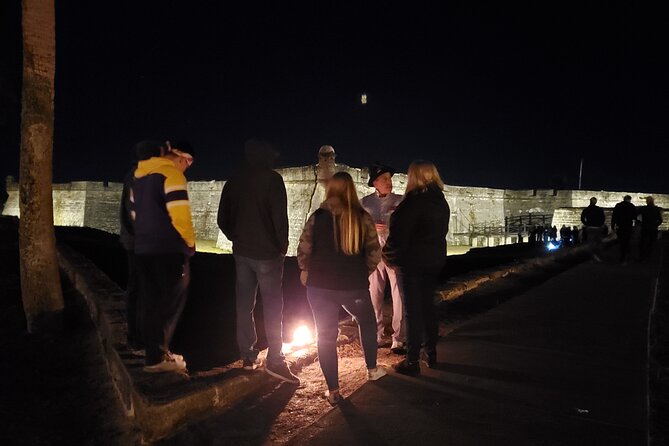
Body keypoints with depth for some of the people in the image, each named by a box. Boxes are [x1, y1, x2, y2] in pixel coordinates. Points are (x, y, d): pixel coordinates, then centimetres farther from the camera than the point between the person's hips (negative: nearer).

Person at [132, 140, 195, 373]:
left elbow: (137, 212, 19)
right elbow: (179, 214, -19)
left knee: (152, 302, 12)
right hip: (169, 249, -8)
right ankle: (156, 358, 1)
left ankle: (155, 353, 18)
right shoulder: (172, 174, -11)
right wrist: (189, 242, -6)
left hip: (143, 248, 8)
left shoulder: (139, 175, 16)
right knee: (172, 301, 1)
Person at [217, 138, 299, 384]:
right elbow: (280, 216, -14)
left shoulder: (233, 181, 8)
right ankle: (275, 360, -3)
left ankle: (248, 356, 17)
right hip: (267, 252, -6)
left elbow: (223, 219, 10)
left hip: (241, 252, 6)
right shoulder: (272, 178, -9)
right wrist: (283, 246, -2)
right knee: (272, 306, -2)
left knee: (244, 305, 10)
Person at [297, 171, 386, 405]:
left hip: (320, 286, 0)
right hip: (354, 286, 1)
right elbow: (374, 254, -4)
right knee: (367, 321, 28)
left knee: (326, 336, 12)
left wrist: (306, 271, 14)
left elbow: (303, 251, -5)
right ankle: (372, 369, 39)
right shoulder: (362, 218, -7)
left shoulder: (317, 217, -7)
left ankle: (333, 391, 17)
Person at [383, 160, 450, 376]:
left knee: (412, 310, -1)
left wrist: (389, 256, -3)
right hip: (434, 261, 8)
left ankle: (412, 362, 6)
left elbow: (399, 234, -17)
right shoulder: (441, 202, 7)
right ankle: (430, 353, 28)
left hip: (412, 263, -8)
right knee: (428, 305, 18)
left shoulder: (413, 201, -18)